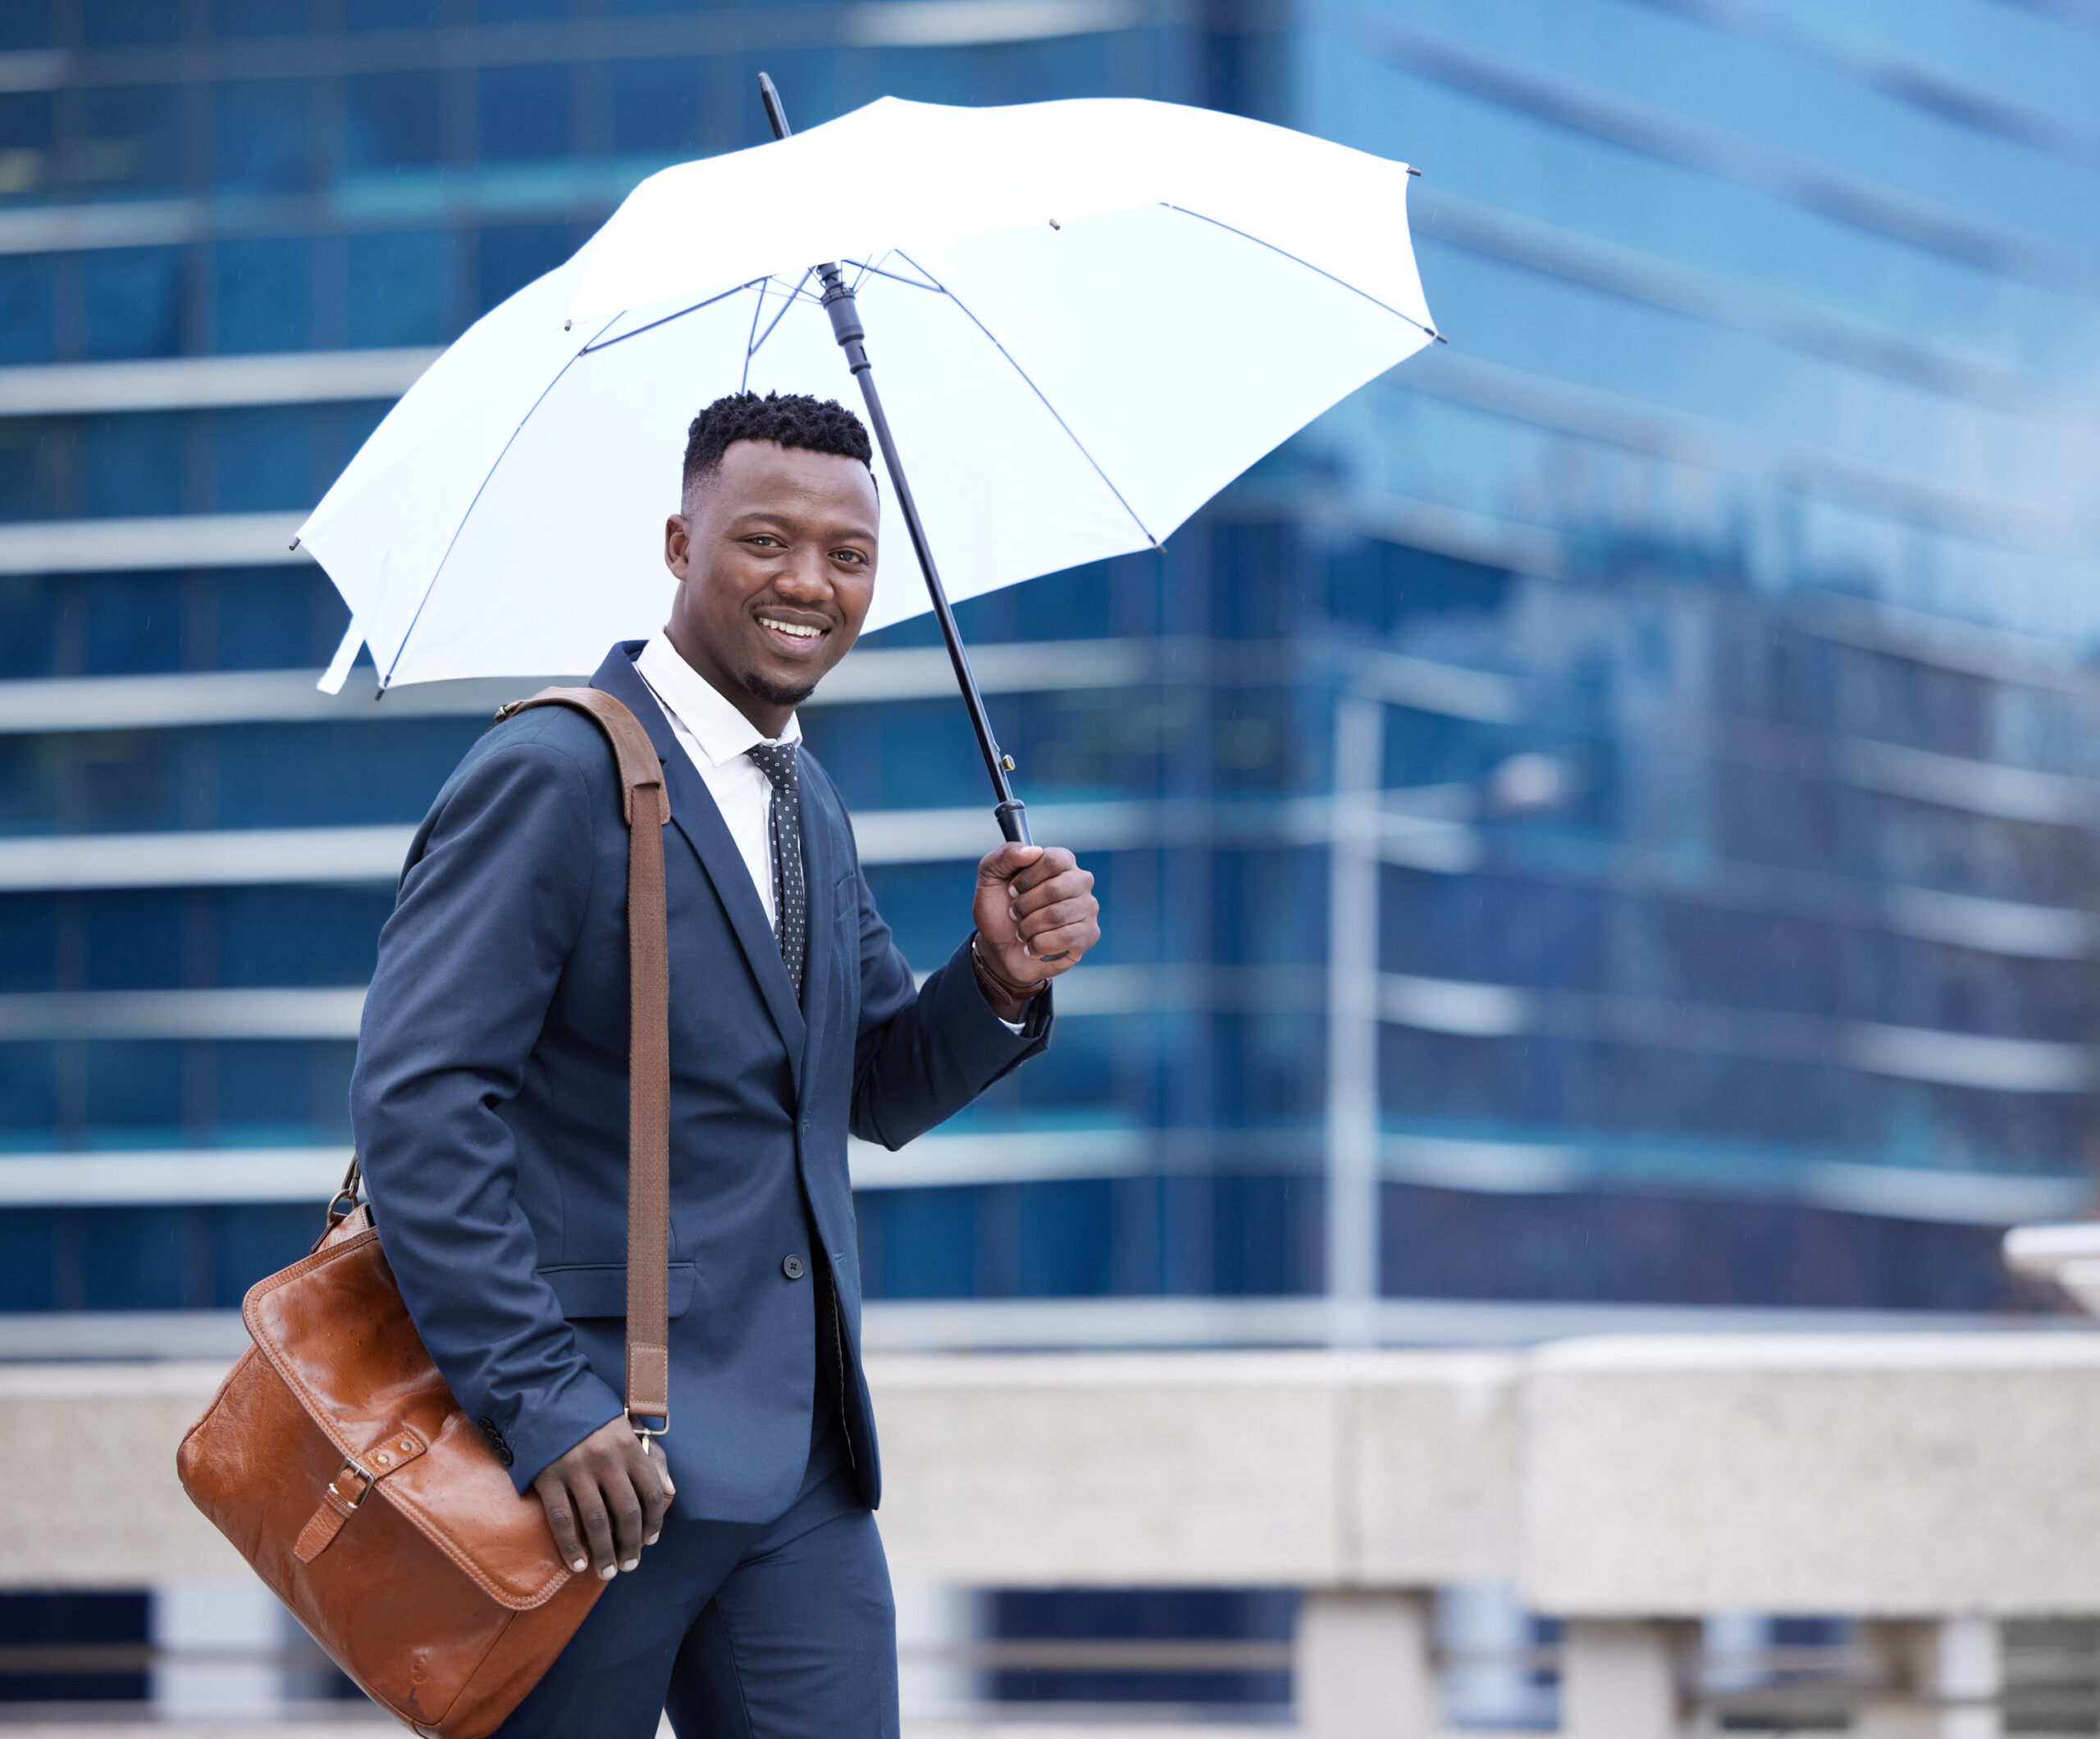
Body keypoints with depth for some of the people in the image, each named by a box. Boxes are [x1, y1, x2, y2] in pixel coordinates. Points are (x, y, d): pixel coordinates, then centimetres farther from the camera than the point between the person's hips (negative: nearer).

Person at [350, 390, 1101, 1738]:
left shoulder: (810, 804, 17)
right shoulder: (555, 776, -11)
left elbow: (879, 1092, 23)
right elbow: (418, 1098, -18)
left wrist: (1000, 980, 2)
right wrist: (541, 1404, -24)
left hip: (804, 1472, 8)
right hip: (597, 1468, -7)